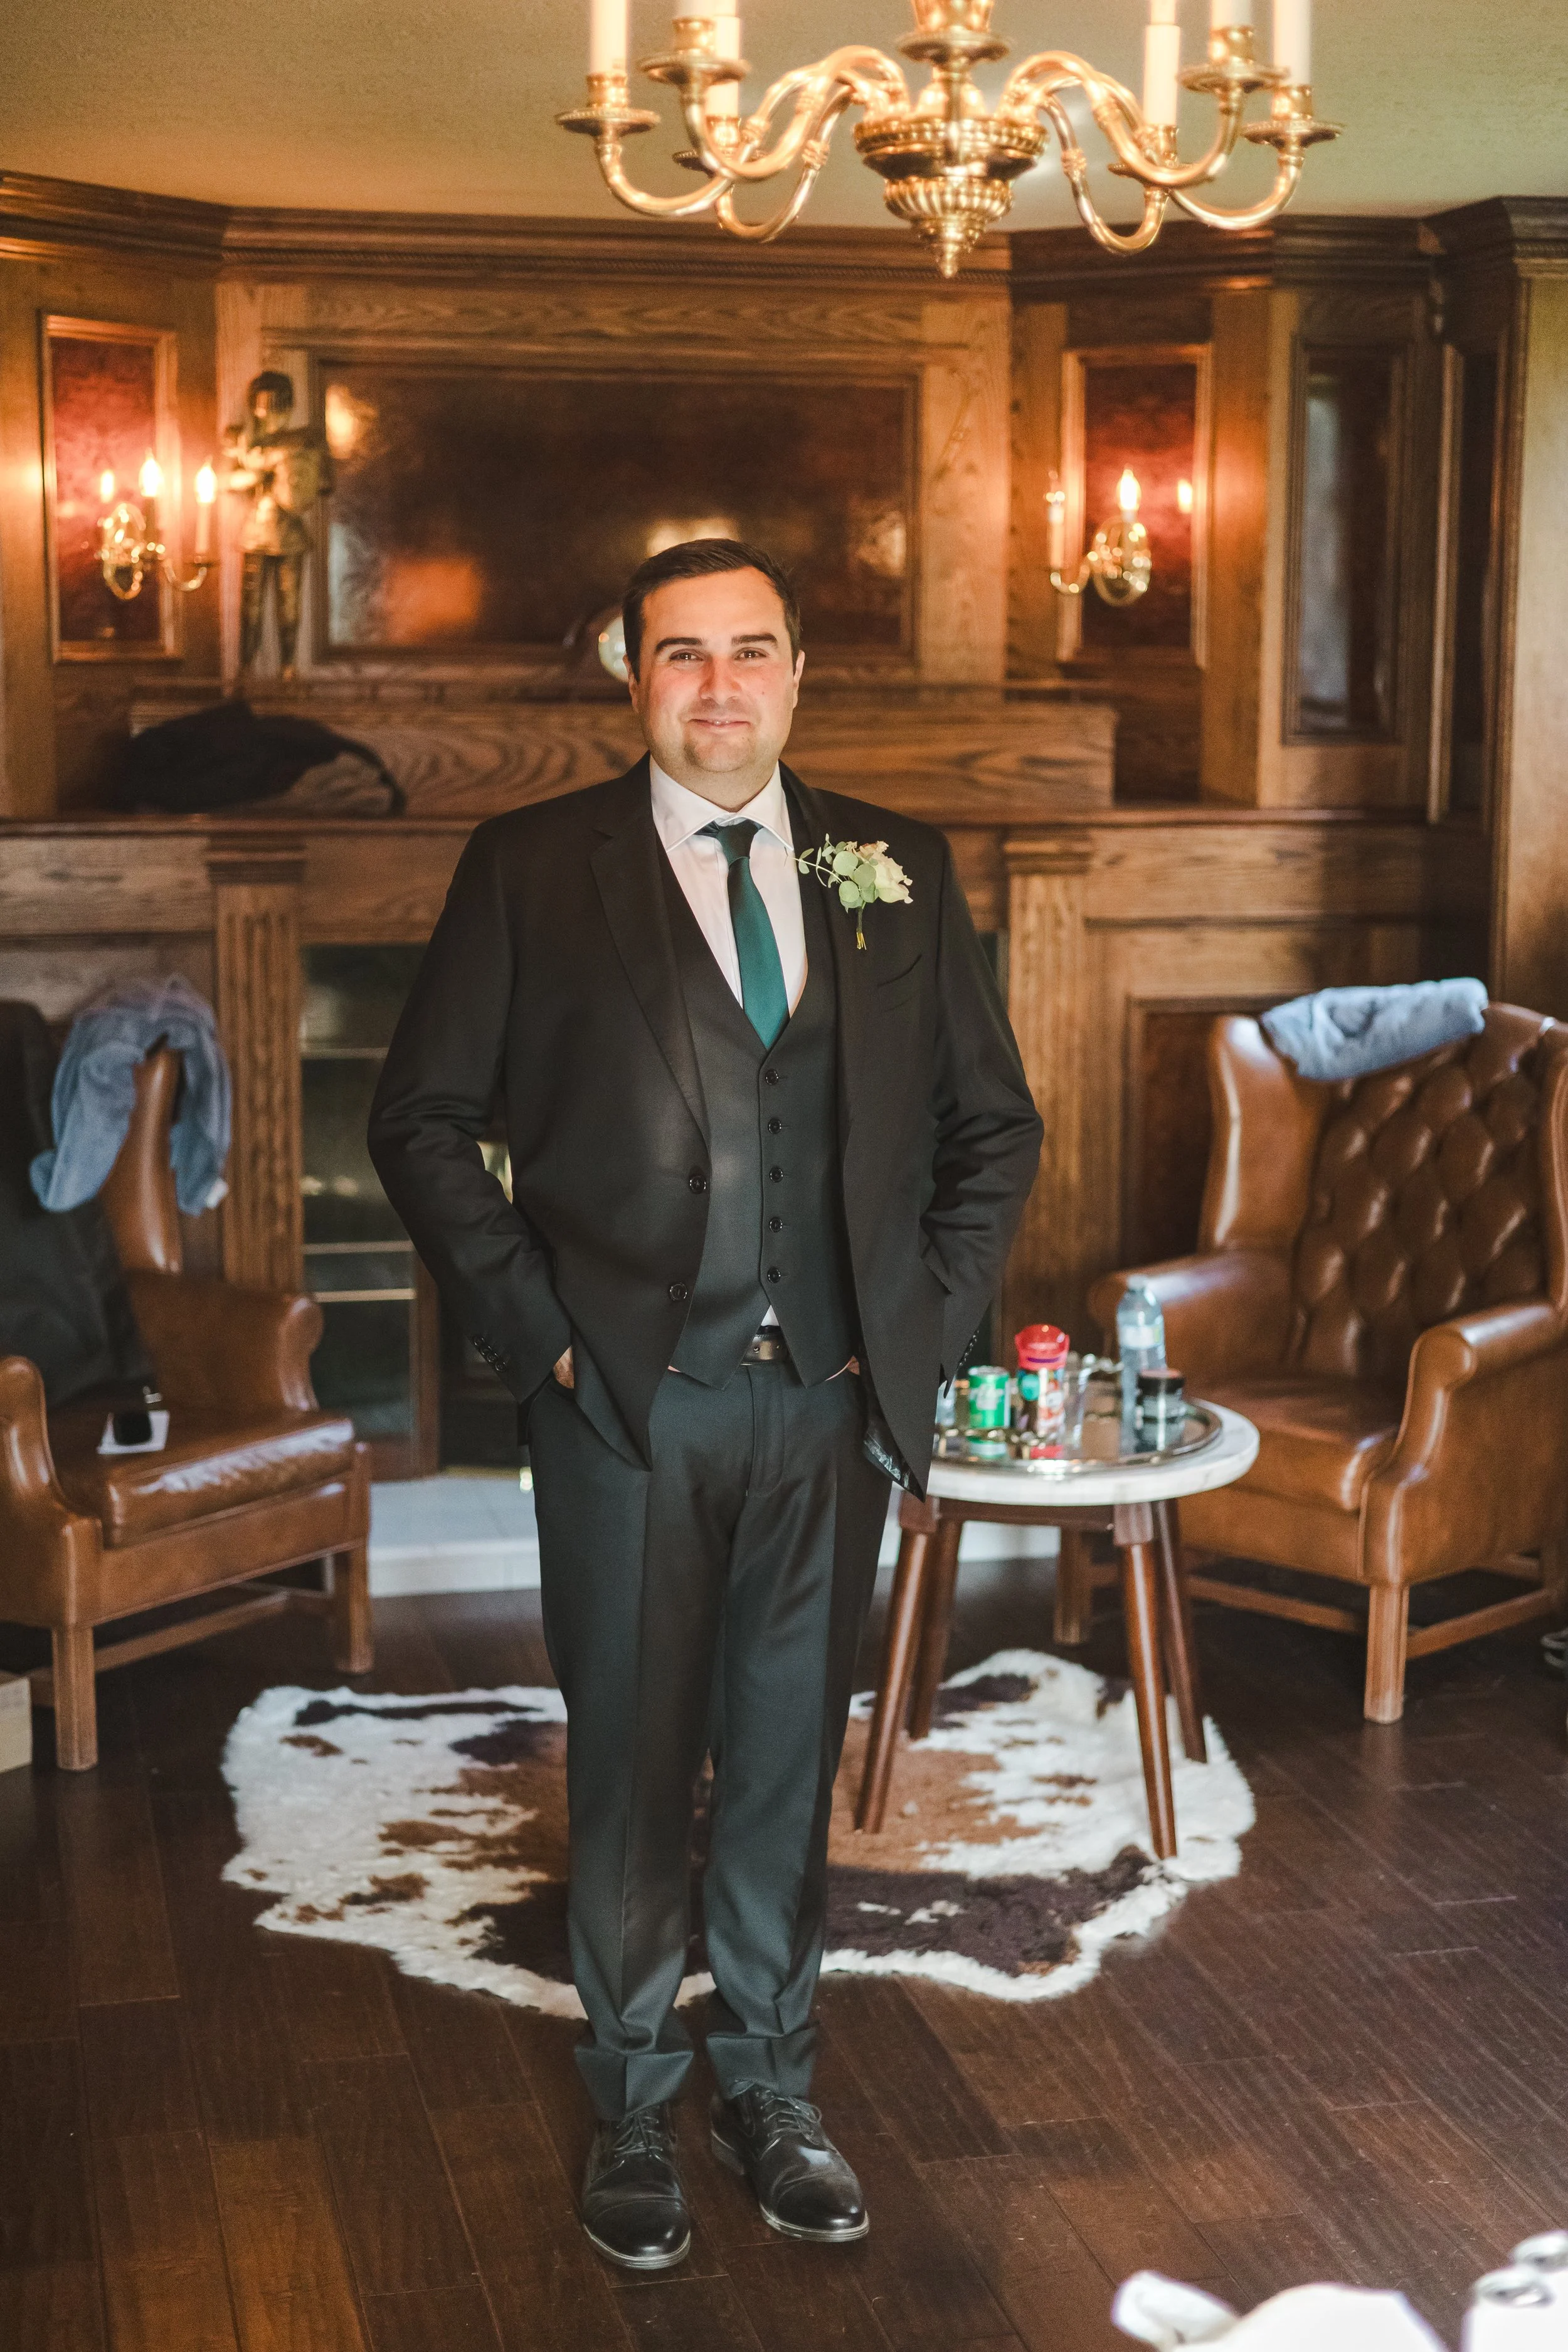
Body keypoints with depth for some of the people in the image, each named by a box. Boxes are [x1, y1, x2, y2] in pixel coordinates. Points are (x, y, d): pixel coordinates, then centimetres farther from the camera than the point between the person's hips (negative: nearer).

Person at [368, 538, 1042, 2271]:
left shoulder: (897, 871, 7)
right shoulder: (534, 868, -1)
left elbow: (992, 1123, 13)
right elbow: (421, 1119, 0)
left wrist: (928, 1327, 3)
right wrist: (532, 1331, -7)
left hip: (832, 1408, 3)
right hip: (630, 1407, -2)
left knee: (789, 1765, 13)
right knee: (633, 1769, 7)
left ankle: (767, 2090, 30)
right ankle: (632, 2111, 25)